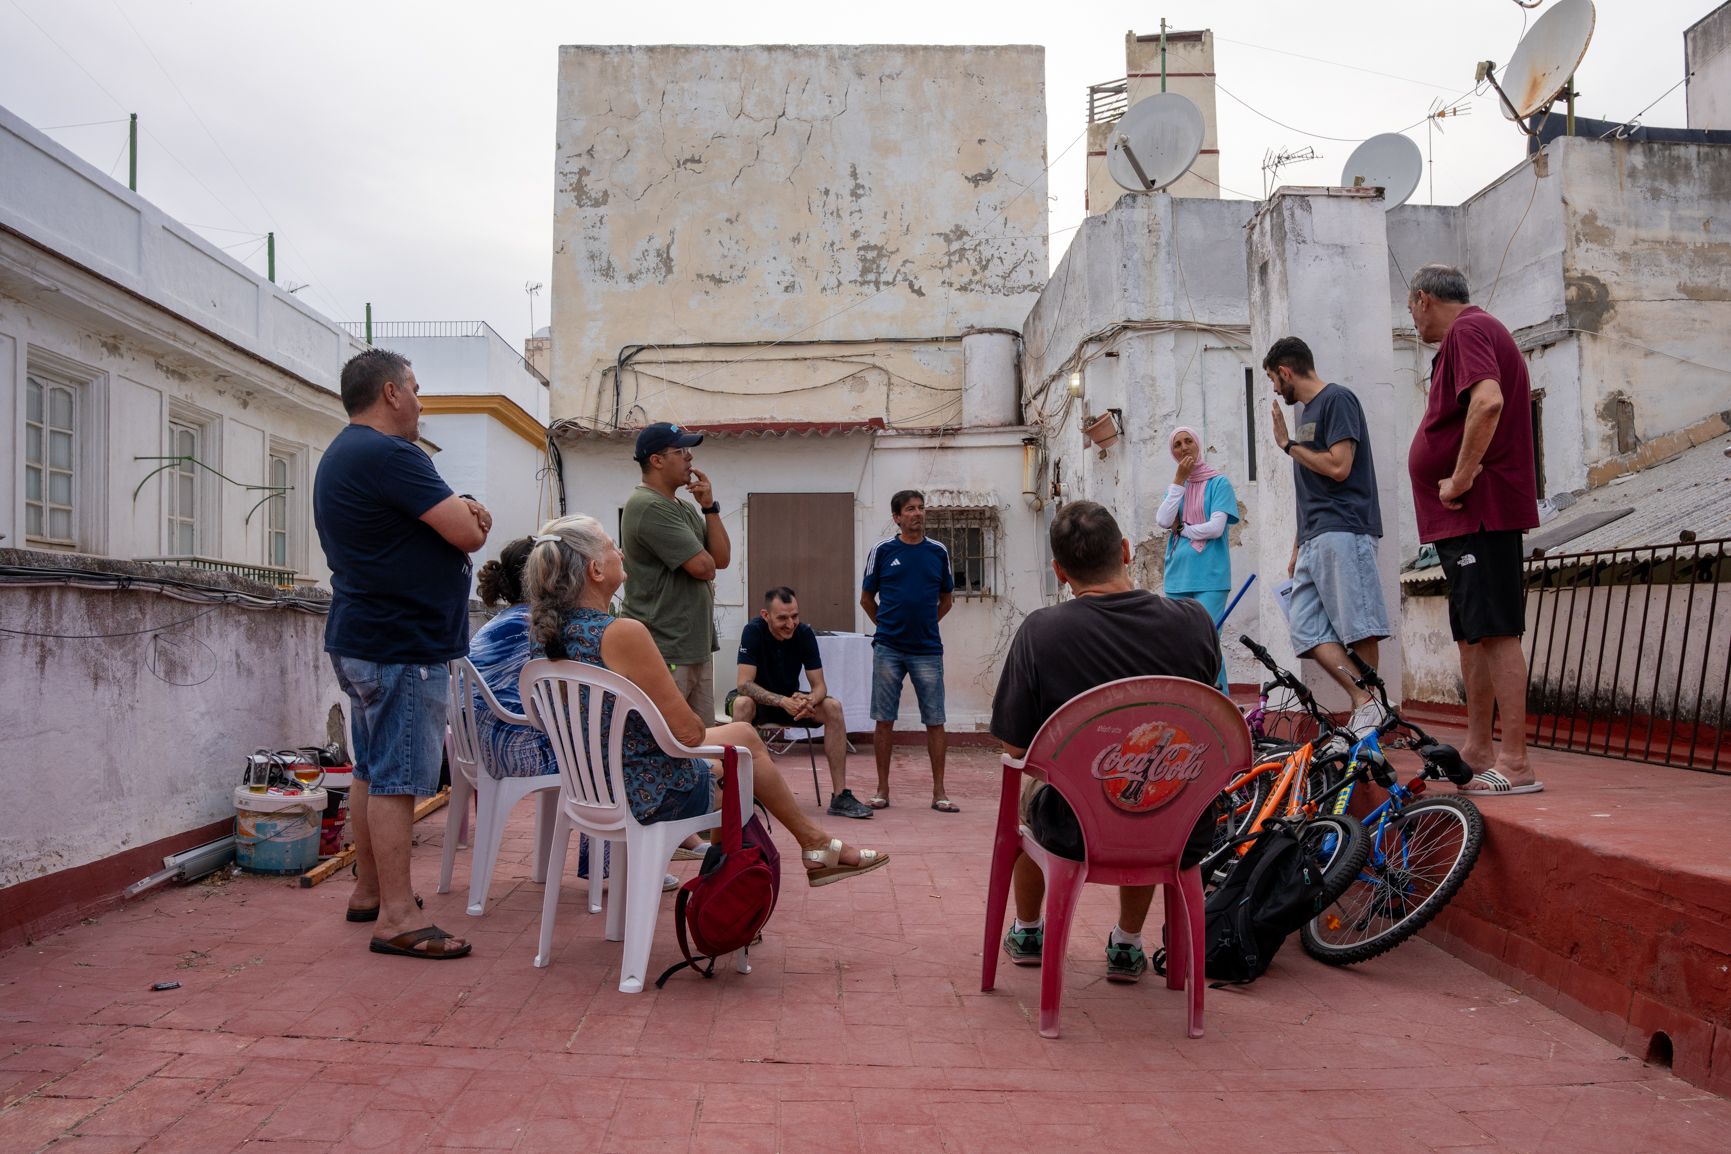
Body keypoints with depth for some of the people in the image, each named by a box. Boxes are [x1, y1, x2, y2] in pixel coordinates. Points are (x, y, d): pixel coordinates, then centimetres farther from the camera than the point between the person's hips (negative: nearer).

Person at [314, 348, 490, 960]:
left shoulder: (341, 457, 18)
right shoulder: (389, 456, -18)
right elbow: (467, 534, -20)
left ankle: (368, 890, 28)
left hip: (362, 640, 11)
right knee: (397, 779, -7)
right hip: (401, 643, -11)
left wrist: (461, 511, -4)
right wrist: (470, 516, 2)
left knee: (372, 771, 17)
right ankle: (397, 919, -2)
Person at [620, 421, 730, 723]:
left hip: (698, 648, 10)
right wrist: (706, 563, 5)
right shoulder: (648, 506, -14)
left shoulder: (684, 507, 16)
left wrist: (709, 507, -1)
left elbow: (722, 559, 8)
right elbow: (703, 567, -18)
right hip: (664, 653, -10)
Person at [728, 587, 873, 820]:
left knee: (833, 707, -22)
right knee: (742, 703, -38)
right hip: (758, 699, -3)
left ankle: (840, 796, -21)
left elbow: (819, 685, -15)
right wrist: (782, 702, -45)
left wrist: (809, 701, -40)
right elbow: (745, 683, -29)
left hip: (791, 699, 3)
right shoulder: (753, 630, -23)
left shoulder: (804, 633, -14)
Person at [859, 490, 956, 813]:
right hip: (888, 649, -1)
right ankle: (882, 789, 14)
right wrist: (887, 625, 8)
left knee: (935, 722, 2)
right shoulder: (882, 550, 1)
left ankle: (939, 792, 9)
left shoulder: (938, 552, 6)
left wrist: (925, 624, 10)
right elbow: (867, 598, 10)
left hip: (928, 649, 1)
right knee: (884, 721, 4)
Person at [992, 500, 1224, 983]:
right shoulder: (1195, 620, -9)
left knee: (1029, 794, 34)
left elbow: (1015, 747, -8)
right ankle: (1127, 945, 45)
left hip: (1077, 833, -2)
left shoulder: (1040, 630, -18)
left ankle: (1027, 932, 53)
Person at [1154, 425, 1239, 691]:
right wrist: (1179, 480, -4)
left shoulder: (1218, 482, 0)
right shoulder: (1175, 487, 16)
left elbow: (1216, 528, -11)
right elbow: (1163, 521, -3)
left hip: (1209, 577, -6)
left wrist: (1181, 529, -1)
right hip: (1177, 577, 6)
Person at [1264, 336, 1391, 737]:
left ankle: (1367, 707, -6)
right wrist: (1296, 549, 22)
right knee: (1307, 631, -2)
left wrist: (1288, 444, -3)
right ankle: (1364, 703, -5)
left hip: (1342, 532, -9)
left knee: (1358, 629, -10)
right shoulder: (1305, 410, 24)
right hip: (1314, 539, 9)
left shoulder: (1337, 399, -2)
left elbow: (1338, 467, -15)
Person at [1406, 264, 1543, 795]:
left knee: (1496, 632, -11)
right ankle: (1478, 750, 22)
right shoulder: (1483, 330, 24)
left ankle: (1514, 763, -10)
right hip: (1468, 514, 11)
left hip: (1478, 509, -11)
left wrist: (1461, 479, -21)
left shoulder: (1467, 330, -9)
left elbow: (1488, 401, -27)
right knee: (1472, 633, 14)